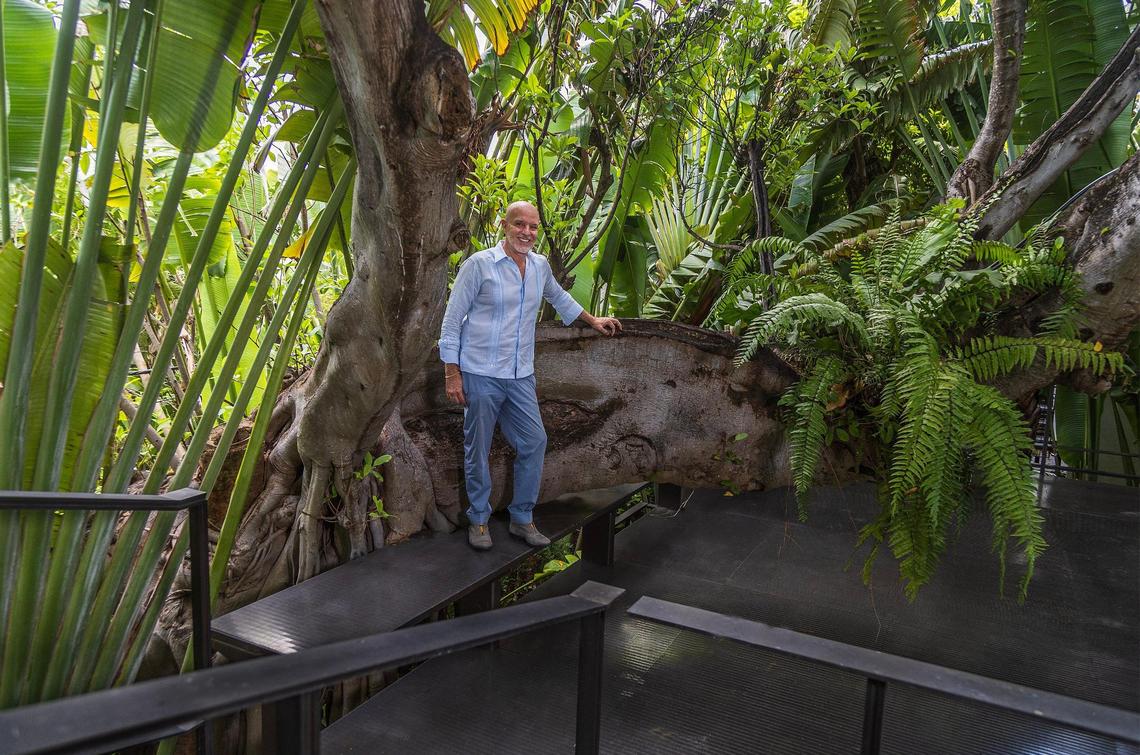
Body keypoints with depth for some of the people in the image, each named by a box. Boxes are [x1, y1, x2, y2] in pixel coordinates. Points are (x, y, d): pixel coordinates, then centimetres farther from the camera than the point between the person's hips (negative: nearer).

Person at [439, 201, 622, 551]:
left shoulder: (540, 266, 7)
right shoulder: (479, 264, -10)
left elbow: (558, 296, 30)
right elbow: (452, 320, -8)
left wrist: (593, 320, 35)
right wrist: (452, 374, -11)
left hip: (520, 376, 5)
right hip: (481, 375, -5)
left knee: (534, 442, 5)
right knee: (478, 449, 5)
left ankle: (522, 518, 19)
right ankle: (478, 519, 21)